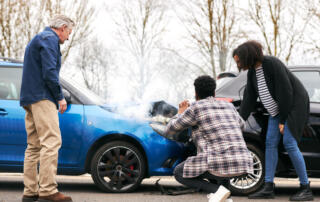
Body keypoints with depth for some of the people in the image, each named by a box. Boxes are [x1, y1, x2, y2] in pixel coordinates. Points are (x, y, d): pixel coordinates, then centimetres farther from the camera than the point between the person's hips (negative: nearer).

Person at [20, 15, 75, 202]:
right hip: (42, 97, -11)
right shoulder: (50, 39, -5)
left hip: (30, 99, 11)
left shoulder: (37, 39, 27)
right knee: (51, 141, -16)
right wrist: (60, 97, -10)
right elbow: (49, 72, -17)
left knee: (34, 145, 8)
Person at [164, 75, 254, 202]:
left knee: (179, 173, 18)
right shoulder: (228, 106, 22)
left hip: (220, 165, -6)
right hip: (242, 165, 6)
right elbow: (240, 124, 45)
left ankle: (217, 190, -5)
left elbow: (169, 131, 13)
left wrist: (180, 113, 32)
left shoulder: (195, 108, 4)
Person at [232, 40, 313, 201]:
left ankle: (306, 188, -9)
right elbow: (248, 99, 2)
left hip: (294, 105, -8)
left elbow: (286, 92, -23)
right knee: (270, 143, -1)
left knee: (289, 143, -16)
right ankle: (268, 188, -2)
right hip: (277, 109, 8)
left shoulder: (273, 64, -24)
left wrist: (283, 120, -21)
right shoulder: (252, 72, 1)